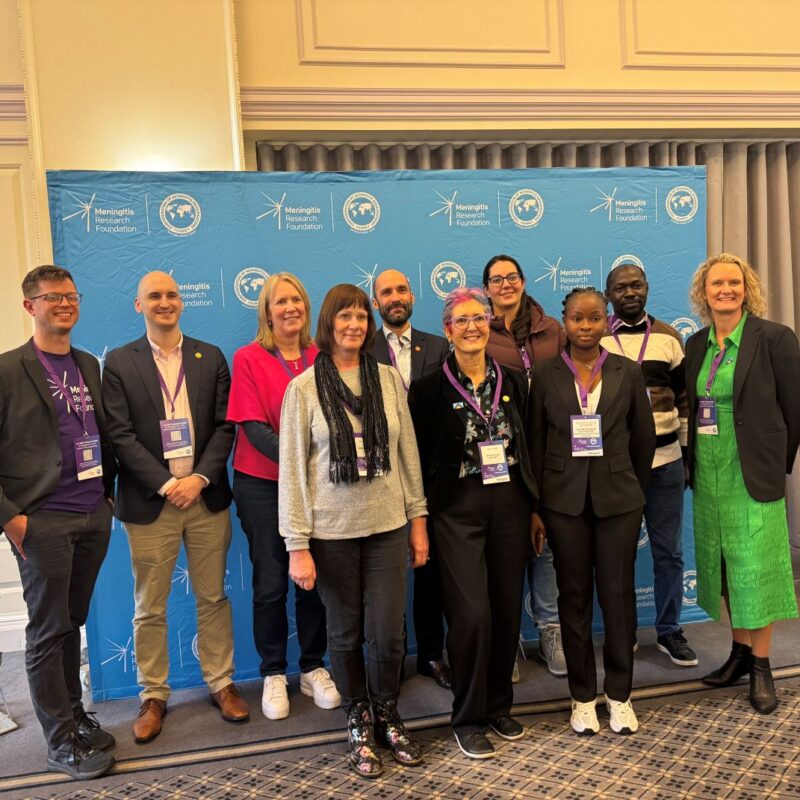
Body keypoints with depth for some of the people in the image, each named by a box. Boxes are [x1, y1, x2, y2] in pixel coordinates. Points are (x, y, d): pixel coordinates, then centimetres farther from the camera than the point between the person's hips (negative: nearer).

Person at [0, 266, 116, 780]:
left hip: (94, 518, 5)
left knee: (72, 623, 15)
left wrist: (107, 492, 11)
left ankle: (75, 716, 30)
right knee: (48, 632, 3)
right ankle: (62, 742, 14)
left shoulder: (89, 366, 12)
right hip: (42, 521, -5)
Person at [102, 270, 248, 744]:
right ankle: (154, 696, 23)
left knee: (214, 598, 11)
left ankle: (222, 683, 26)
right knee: (150, 609, 8)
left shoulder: (211, 358, 7)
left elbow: (225, 426, 2)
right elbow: (120, 435, -5)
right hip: (149, 502, -1)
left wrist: (199, 478, -11)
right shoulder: (119, 363, 2)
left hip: (207, 498, 2)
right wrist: (167, 485, -13)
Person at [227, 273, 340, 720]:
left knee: (315, 579, 8)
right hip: (263, 485, -2)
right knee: (271, 584, 6)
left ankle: (314, 667, 25)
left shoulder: (321, 358, 3)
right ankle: (273, 674, 22)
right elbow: (253, 427, -10)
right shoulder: (249, 359, -4)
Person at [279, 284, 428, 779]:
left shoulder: (390, 379, 2)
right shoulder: (304, 388, -5)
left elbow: (409, 452, 7)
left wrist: (418, 519, 6)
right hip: (332, 531, -1)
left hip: (388, 525, 2)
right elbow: (292, 468, -6)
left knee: (389, 633, 4)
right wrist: (297, 545, -8)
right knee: (346, 633, 11)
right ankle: (359, 724, 33)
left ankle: (388, 718, 31)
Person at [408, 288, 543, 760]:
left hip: (509, 505, 4)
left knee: (508, 609, 9)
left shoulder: (513, 382, 8)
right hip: (457, 510, -4)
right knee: (472, 613, -6)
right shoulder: (430, 388, -4)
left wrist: (535, 508, 10)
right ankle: (469, 719, 14)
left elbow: (528, 449, 11)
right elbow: (418, 458, -3)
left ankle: (500, 707, 28)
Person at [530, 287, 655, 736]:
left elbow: (645, 439, 8)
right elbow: (536, 442, 2)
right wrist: (536, 505, 1)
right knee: (574, 596, 8)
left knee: (619, 594, 5)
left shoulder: (628, 373, 2)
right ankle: (583, 696, 22)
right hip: (565, 499, 0)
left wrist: (634, 489, 10)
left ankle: (620, 694, 22)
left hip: (618, 498, 0)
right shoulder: (547, 375, 1)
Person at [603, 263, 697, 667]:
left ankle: (669, 630, 24)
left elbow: (684, 396, 10)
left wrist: (690, 451, 8)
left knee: (668, 550, 8)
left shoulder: (668, 337, 7)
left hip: (665, 460, 2)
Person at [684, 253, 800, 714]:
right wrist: (696, 463, 9)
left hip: (754, 474, -5)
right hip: (708, 476, 5)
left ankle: (762, 665, 15)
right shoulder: (697, 344, 8)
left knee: (757, 567, 1)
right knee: (724, 567, 13)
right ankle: (740, 651, 28)